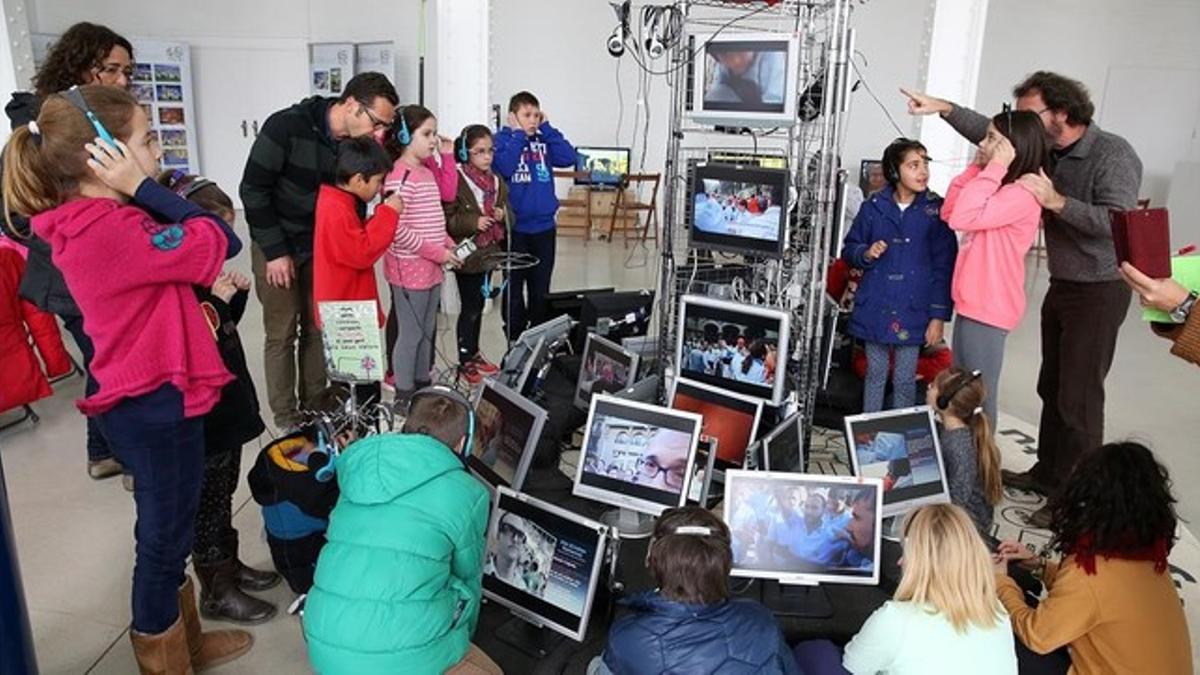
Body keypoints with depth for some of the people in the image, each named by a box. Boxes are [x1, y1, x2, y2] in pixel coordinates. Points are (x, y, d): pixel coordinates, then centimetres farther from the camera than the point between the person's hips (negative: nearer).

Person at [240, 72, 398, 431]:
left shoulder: (361, 143, -8)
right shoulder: (286, 126, -22)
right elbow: (253, 190, -18)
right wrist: (275, 252, -16)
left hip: (322, 248, 4)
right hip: (277, 246, -4)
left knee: (318, 329, 9)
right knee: (282, 333, 2)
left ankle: (314, 407, 23)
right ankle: (285, 418, 14)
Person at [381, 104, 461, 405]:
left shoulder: (427, 170, 9)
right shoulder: (399, 177, -18)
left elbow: (447, 194, 27)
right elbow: (396, 230, -24)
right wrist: (438, 253, -21)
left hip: (430, 268, 9)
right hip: (409, 269, -9)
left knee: (427, 330, 18)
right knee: (411, 333, 1)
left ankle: (422, 384, 32)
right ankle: (404, 396, 14)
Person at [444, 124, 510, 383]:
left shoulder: (497, 181, 7)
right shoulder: (456, 180, -14)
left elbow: (507, 213, 14)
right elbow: (448, 220, -17)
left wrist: (502, 214, -8)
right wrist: (474, 221, -27)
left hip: (488, 253, 7)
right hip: (466, 254, -7)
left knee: (478, 305, 17)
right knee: (470, 307, 1)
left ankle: (474, 353, 31)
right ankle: (465, 360, 15)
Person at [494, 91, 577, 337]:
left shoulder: (543, 141, 7)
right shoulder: (502, 140, -3)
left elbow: (569, 157, -7)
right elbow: (505, 168, -21)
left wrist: (546, 128, -5)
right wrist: (518, 134, -13)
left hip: (544, 226, 4)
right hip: (515, 227, -3)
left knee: (541, 289, 13)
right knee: (514, 288, 8)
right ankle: (515, 340, 19)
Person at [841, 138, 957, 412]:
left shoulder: (936, 210, -4)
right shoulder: (874, 207, 0)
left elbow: (944, 267, -4)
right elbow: (849, 249, 10)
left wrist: (938, 316, -7)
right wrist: (866, 253, -13)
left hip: (913, 310, -2)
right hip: (875, 308, 2)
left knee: (905, 381, 8)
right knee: (875, 375, 14)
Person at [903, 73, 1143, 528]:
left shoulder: (1113, 154, -17)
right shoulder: (1047, 152, 3)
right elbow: (991, 133, 7)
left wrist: (1056, 201, -32)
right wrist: (943, 108, -2)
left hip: (1099, 293, -8)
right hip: (1061, 287, 8)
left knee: (1079, 397, -4)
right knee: (1052, 388, 16)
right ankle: (1048, 474, 31)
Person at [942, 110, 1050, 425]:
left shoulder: (1023, 193, -18)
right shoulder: (1000, 187, 12)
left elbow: (963, 218, -29)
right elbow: (949, 212, 13)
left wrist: (993, 168, -23)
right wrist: (976, 168, 6)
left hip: (988, 308, -10)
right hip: (972, 304, 10)